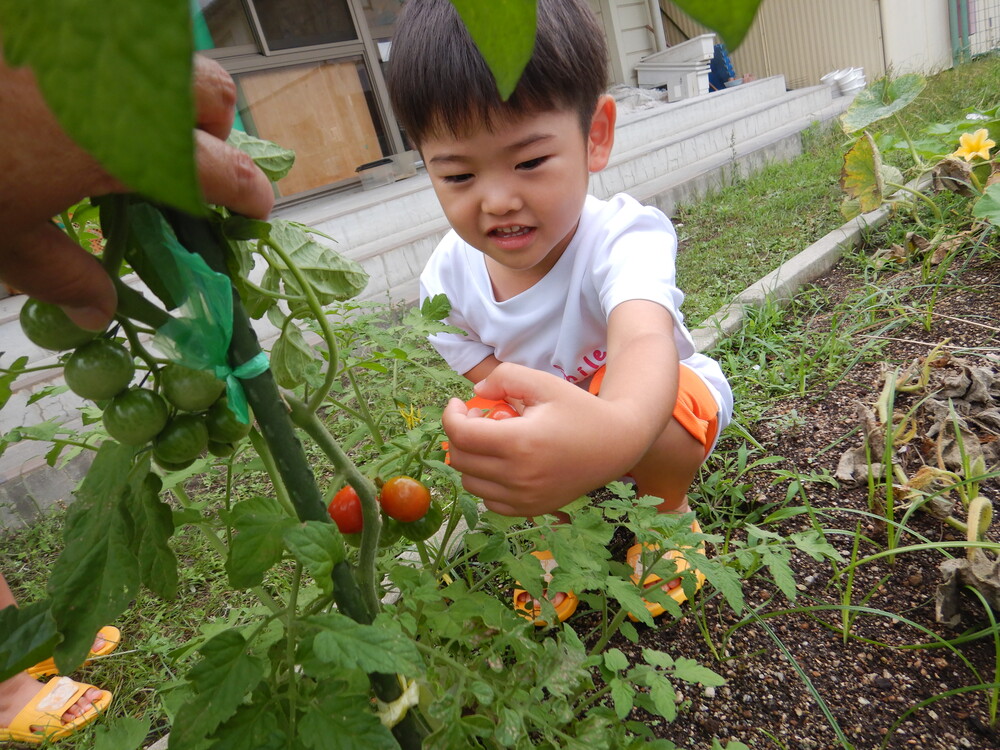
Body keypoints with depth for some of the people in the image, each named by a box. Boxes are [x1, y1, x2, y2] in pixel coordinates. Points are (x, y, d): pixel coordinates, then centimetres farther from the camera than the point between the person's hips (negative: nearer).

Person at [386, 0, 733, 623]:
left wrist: (616, 432, -81)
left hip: (650, 406, -2)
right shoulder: (448, 281, -20)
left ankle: (667, 512, 0)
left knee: (675, 398, -36)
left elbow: (643, 340, -56)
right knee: (472, 445, -25)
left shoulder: (622, 237, -35)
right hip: (548, 430, 3)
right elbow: (496, 392, -16)